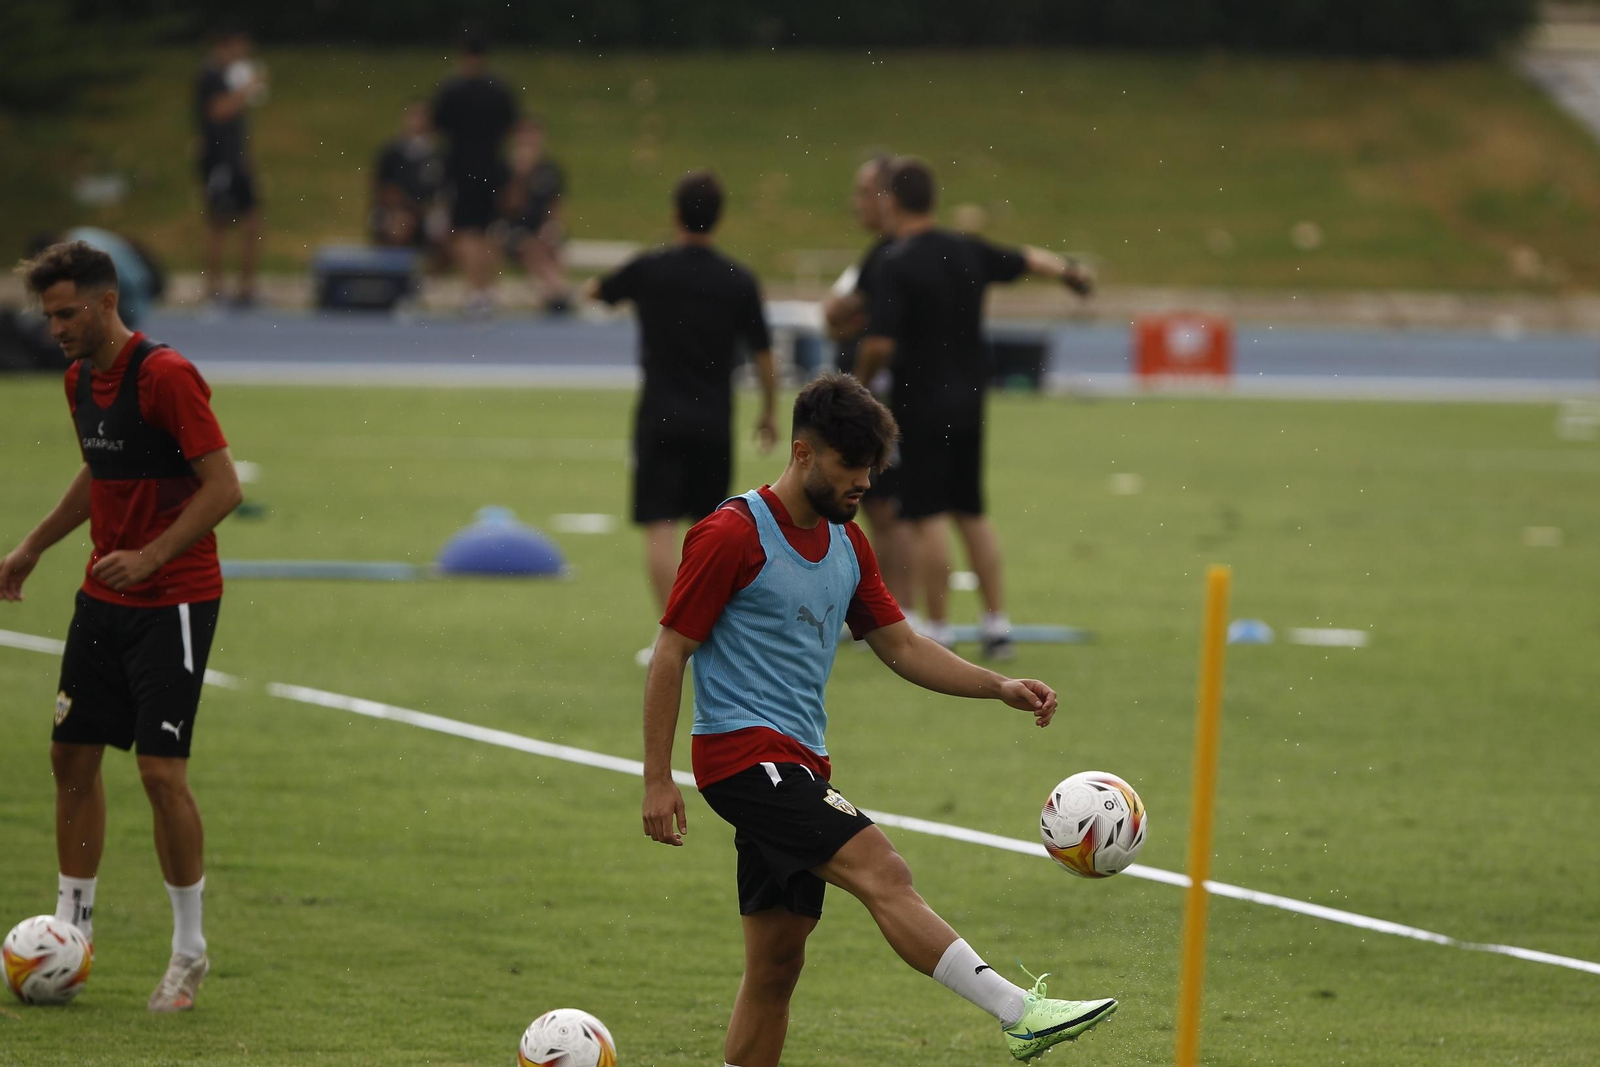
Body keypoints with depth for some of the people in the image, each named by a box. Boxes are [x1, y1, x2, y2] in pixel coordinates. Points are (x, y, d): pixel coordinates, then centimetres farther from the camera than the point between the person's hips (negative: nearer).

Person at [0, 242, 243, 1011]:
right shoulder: (81, 379, 8)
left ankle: (189, 950, 2)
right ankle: (71, 926, 19)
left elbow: (223, 488, -20)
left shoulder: (165, 376, -18)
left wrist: (150, 558, -27)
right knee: (72, 756, 8)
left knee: (161, 770, -10)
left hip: (174, 599, -8)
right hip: (104, 599, 8)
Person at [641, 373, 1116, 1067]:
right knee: (882, 873, -22)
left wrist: (1000, 688, 4)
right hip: (743, 750, -9)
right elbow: (670, 655, -9)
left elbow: (902, 647, 18)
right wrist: (657, 781, -12)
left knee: (777, 961, 8)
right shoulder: (732, 535, -10)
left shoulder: (848, 544, 14)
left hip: (798, 763, 9)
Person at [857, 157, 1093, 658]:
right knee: (972, 513, 16)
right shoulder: (967, 251, 4)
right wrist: (1070, 271, 41)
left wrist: (861, 381, -3)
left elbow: (879, 344, -23)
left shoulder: (896, 264, -17)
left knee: (926, 518, -2)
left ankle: (938, 631, 0)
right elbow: (1027, 259, 22)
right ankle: (997, 622, 16)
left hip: (921, 408, -7)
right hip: (969, 404, 7)